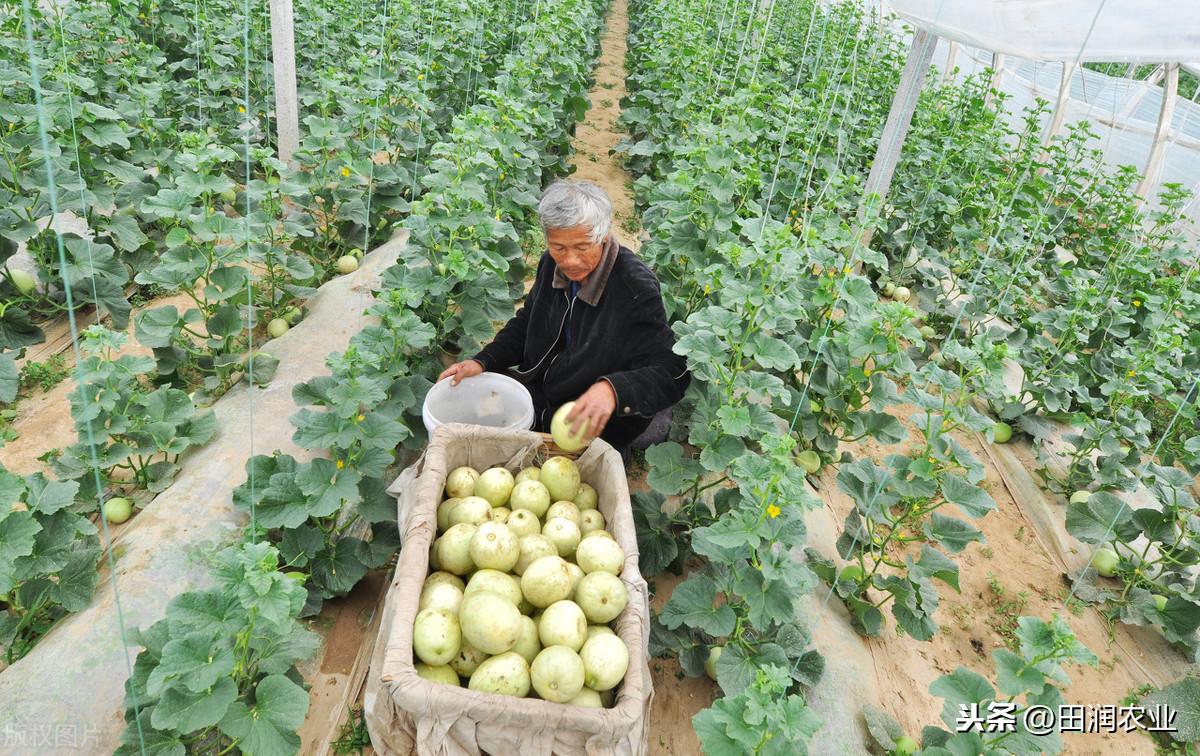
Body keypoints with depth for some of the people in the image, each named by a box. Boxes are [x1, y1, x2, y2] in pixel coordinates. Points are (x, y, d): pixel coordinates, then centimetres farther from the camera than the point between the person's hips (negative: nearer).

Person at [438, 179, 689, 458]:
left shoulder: (637, 288, -26)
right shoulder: (552, 264, -4)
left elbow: (672, 372, -30)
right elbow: (525, 323, 12)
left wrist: (614, 390, -48)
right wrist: (483, 362, -3)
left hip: (595, 428, -6)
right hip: (538, 395, 7)